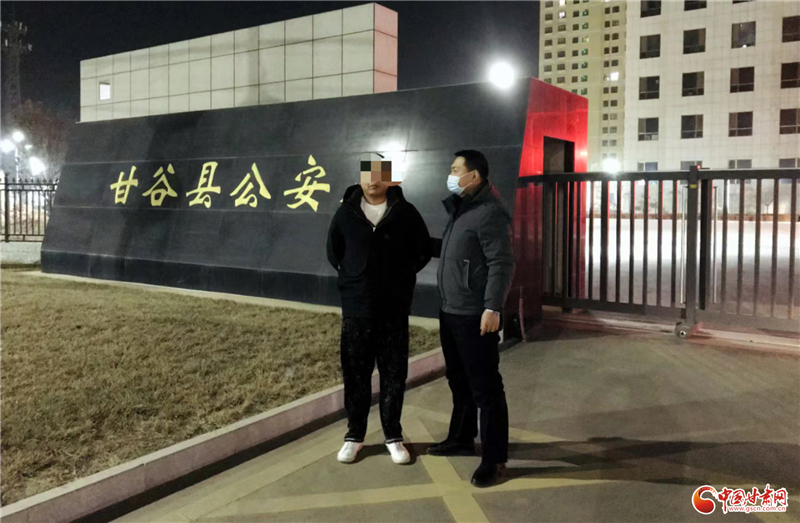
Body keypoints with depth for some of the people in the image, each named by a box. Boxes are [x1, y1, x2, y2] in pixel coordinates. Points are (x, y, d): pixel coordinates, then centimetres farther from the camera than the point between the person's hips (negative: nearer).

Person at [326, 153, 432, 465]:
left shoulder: (405, 212, -2)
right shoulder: (346, 212, 2)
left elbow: (423, 251, 7)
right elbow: (333, 251, 14)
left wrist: (401, 277, 4)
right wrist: (351, 278, 8)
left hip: (395, 309, 0)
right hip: (356, 308, 1)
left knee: (394, 375, 6)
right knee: (355, 374, 8)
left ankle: (393, 436, 21)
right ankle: (355, 435, 22)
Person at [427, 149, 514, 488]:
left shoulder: (490, 212, -16)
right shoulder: (460, 209, 15)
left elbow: (501, 264, -21)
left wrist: (492, 308, -26)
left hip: (475, 316, -10)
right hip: (450, 312, 10)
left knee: (485, 387, -3)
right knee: (458, 380, 20)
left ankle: (495, 458, 6)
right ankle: (461, 439, 34)